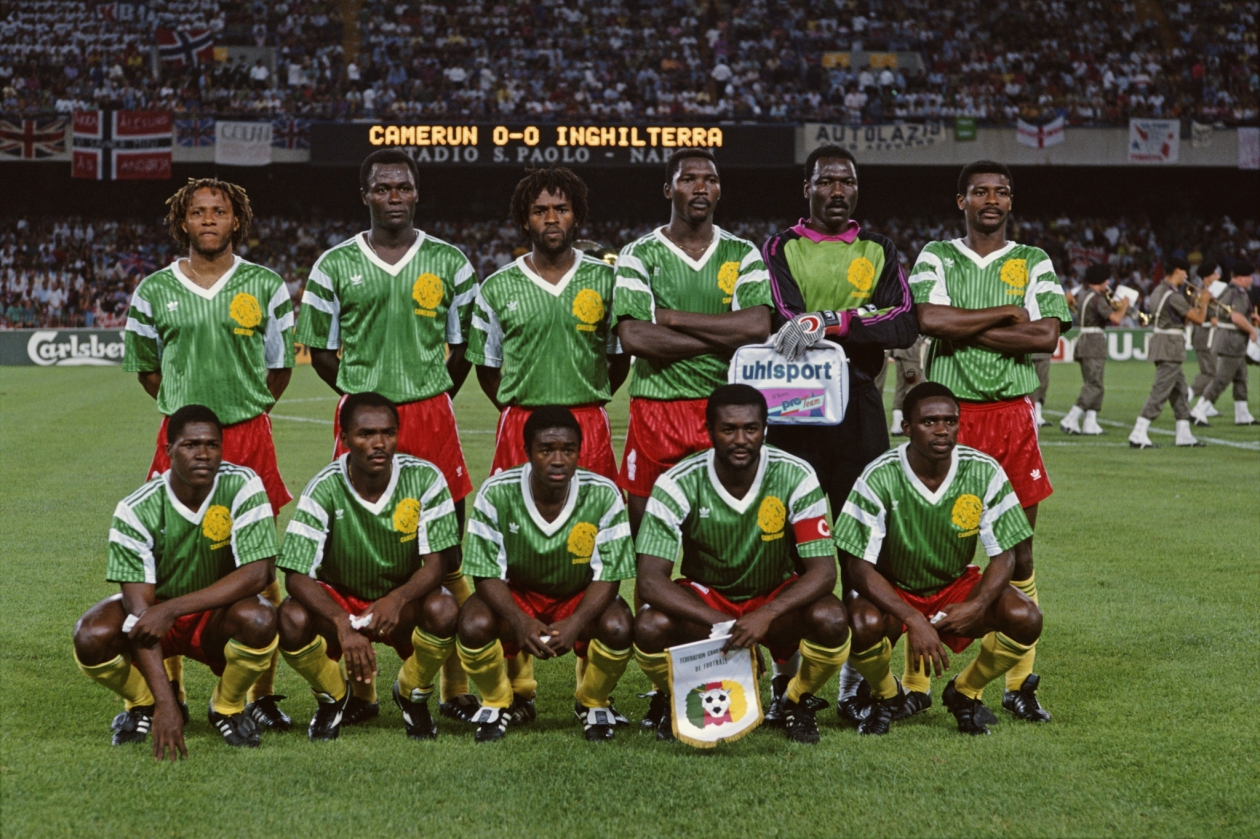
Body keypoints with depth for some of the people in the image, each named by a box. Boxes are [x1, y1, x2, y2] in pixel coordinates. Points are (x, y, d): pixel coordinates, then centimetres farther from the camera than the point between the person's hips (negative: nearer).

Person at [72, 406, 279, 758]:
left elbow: (256, 574, -26)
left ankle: (228, 708, -2)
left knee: (259, 620, -34)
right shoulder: (136, 511, -21)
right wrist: (165, 703, -34)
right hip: (155, 618, 1)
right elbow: (138, 608, -25)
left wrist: (172, 608, -35)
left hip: (218, 617, 0)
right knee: (92, 638, -29)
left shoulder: (243, 487, -20)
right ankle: (146, 703, 6)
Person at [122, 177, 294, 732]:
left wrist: (245, 408, 6)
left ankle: (262, 693, 7)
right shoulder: (155, 291, 6)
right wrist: (186, 406, 8)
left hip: (249, 435, 0)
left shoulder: (266, 286, 5)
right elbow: (144, 366, 17)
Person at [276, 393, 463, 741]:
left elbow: (433, 566, -17)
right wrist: (344, 625, -43)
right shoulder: (324, 489, -21)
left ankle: (413, 696, 1)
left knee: (444, 610, -33)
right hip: (338, 601, 0)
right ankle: (335, 699, 2)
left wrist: (396, 600, -40)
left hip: (403, 600, 0)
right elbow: (297, 576, -25)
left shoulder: (425, 479, -18)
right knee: (292, 618, -32)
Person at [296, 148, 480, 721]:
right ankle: (358, 687, 13)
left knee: (446, 554, 0)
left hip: (431, 414, 0)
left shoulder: (449, 263, 6)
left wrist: (430, 398, 10)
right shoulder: (335, 266, 4)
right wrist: (366, 397, 8)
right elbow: (321, 352, 11)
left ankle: (457, 687, 6)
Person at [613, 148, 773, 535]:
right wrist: (724, 340, -10)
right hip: (655, 411, -1)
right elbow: (632, 338, -12)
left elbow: (758, 327, -8)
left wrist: (671, 318, -9)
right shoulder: (639, 255, 3)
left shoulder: (743, 254, 8)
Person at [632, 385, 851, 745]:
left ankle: (798, 700, 2)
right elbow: (650, 580, -23)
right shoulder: (678, 484, -19)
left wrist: (766, 616, -38)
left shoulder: (796, 478, -18)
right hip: (703, 601, 0)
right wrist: (719, 623, -36)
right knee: (650, 627, -32)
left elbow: (823, 572, -20)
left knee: (831, 620, -32)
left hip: (776, 599, 0)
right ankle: (675, 702, 4)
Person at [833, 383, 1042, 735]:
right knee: (865, 624, -35)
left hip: (956, 587, 3)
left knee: (1025, 619, -23)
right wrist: (913, 620, -34)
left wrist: (977, 606, -29)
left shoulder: (985, 473, -15)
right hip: (892, 591, -2)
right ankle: (887, 697, 1)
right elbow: (859, 566, -22)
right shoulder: (879, 479, -23)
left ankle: (965, 691, 7)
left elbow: (1003, 555, -9)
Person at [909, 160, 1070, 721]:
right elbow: (929, 319, -12)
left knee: (1018, 549, 4)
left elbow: (1047, 336, -6)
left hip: (1013, 414, 2)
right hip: (949, 415, -1)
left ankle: (1019, 683, 13)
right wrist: (1007, 313, -7)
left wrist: (964, 330, -8)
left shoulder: (1034, 263, 10)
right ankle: (915, 681, 6)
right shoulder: (936, 257, 7)